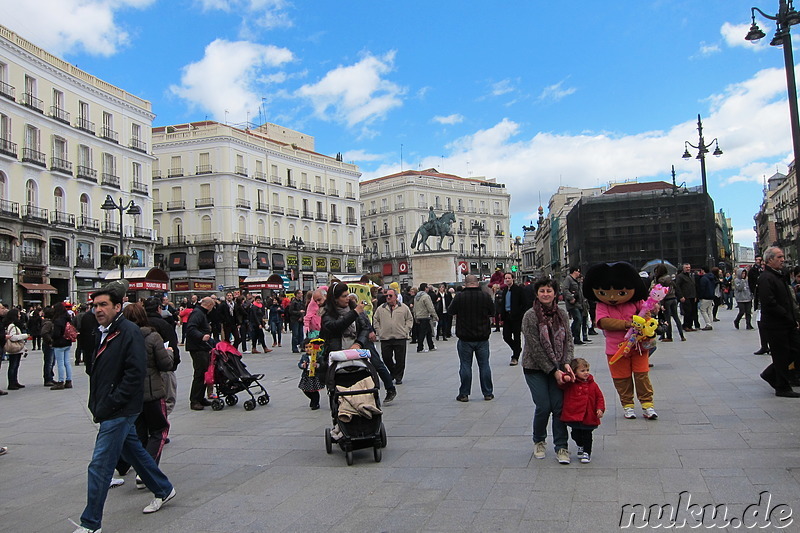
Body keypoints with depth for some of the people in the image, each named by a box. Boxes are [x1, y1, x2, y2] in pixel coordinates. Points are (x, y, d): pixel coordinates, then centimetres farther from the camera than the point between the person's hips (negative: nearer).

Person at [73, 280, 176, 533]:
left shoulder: (129, 332, -16)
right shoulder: (100, 332, 11)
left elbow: (134, 375, -22)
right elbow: (93, 368, 19)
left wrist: (107, 406, -21)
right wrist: (97, 404, 3)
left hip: (120, 411, -9)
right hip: (109, 410, 9)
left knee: (99, 465, -4)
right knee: (133, 451, 20)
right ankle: (163, 489, 36)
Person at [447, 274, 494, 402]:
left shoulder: (459, 297, -10)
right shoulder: (485, 296, -5)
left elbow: (450, 311, 3)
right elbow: (492, 312, 8)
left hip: (465, 338, -1)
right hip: (482, 337, 2)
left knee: (465, 365, 6)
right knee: (484, 365, 10)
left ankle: (464, 394, 10)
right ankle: (488, 393, 16)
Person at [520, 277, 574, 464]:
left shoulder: (562, 314, 3)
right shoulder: (530, 316, -12)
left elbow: (569, 341, 4)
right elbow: (535, 348, -14)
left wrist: (566, 363, -11)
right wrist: (553, 371, -14)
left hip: (557, 367, 4)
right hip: (535, 368, -3)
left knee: (559, 406, -4)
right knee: (543, 407, -5)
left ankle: (561, 447, 9)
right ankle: (539, 442, 21)